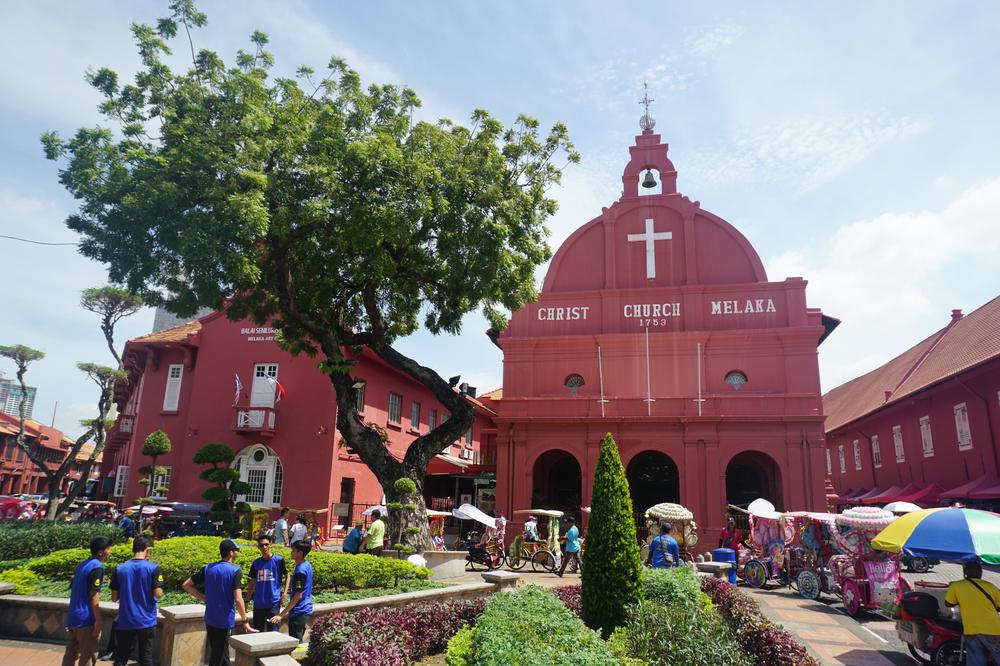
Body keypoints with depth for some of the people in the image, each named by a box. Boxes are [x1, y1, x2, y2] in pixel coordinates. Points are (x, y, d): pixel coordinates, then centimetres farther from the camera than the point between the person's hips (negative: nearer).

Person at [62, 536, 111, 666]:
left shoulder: (82, 565, 12)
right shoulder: (97, 566, -15)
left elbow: (73, 589, 17)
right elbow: (93, 595, -19)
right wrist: (98, 621, -16)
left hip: (73, 617, 9)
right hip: (86, 619, -9)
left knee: (70, 654, 14)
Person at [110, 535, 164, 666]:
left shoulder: (120, 569, -2)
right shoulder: (153, 567, -11)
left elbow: (114, 597, 2)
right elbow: (158, 594, -14)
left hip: (125, 622, 2)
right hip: (146, 621, -2)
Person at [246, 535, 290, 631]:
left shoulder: (279, 560, -4)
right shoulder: (256, 563, 7)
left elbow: (287, 577, 2)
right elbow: (253, 582, 15)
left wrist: (284, 594, -9)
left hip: (274, 602, -4)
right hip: (258, 603, 4)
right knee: (257, 631, 10)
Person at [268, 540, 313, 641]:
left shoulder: (300, 570, -21)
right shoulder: (307, 565, 8)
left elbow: (298, 596, -22)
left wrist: (281, 615, -20)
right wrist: (288, 611, 23)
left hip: (299, 614, -9)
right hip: (306, 611, 9)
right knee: (298, 642, 16)